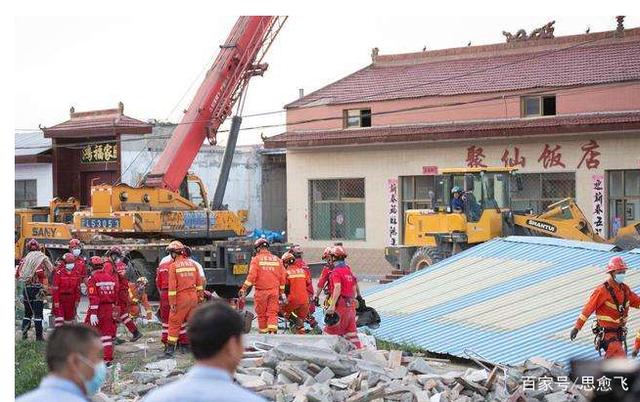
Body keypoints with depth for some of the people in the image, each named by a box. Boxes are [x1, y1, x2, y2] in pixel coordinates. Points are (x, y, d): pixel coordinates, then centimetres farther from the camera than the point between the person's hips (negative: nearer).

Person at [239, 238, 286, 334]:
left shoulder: (256, 259, -4)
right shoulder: (277, 259, 8)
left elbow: (252, 276, -12)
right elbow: (282, 277, 10)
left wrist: (244, 288, -5)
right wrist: (282, 292, 18)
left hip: (261, 291, -3)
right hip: (274, 290, 3)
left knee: (262, 314, 8)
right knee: (273, 313, 2)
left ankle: (263, 333, 14)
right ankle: (273, 331, -13)